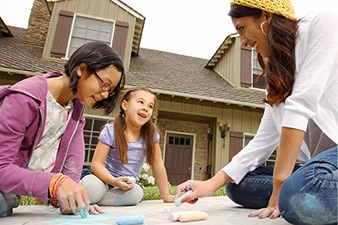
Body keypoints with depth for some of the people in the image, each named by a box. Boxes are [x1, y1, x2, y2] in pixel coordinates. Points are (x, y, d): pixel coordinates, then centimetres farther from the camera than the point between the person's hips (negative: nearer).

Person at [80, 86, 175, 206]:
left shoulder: (151, 134, -8)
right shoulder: (110, 131, -14)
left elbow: (157, 164, -2)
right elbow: (96, 163, -16)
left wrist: (166, 196, 0)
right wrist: (114, 181, -32)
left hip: (129, 183, 4)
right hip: (106, 177, -3)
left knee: (136, 193, -32)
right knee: (91, 186, -38)